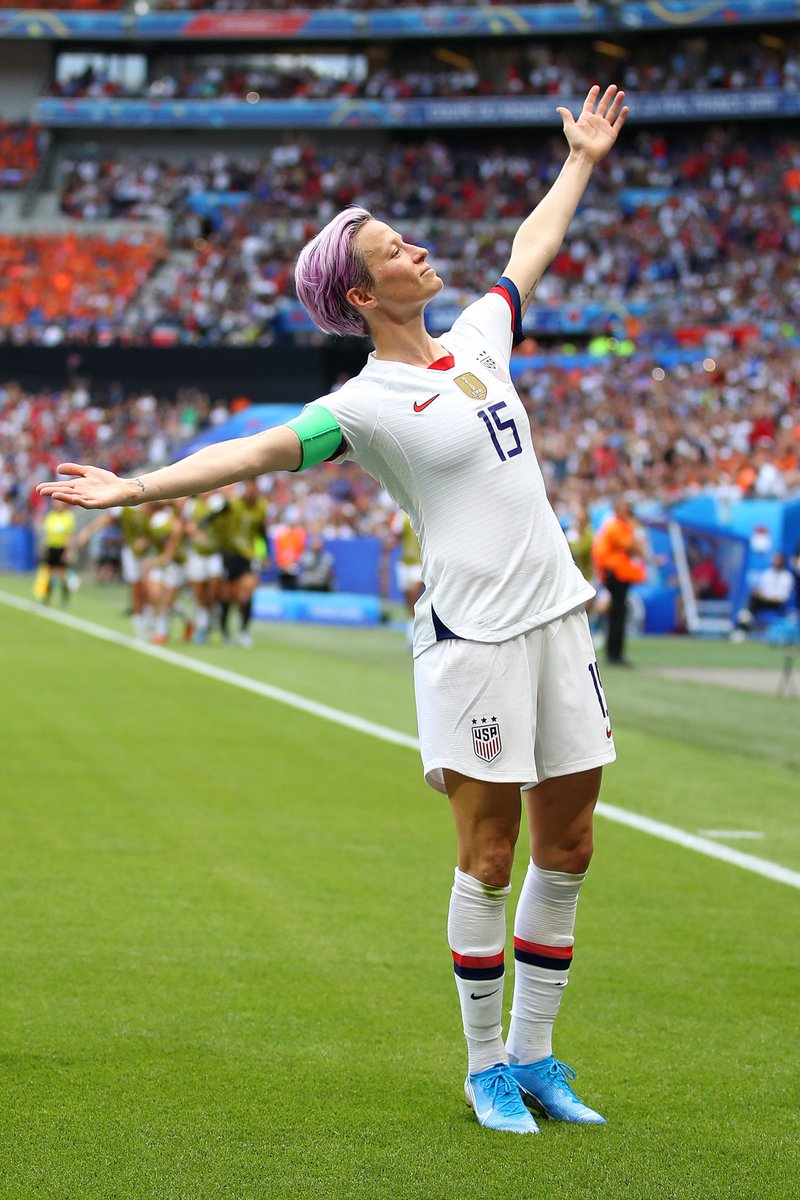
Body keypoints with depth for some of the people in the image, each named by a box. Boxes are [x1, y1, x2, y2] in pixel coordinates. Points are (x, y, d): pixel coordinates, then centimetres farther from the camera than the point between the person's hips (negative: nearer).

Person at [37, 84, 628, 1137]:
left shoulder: (477, 336, 12)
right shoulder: (369, 403, -8)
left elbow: (532, 249, 28)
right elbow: (258, 452, -16)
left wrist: (583, 160, 39)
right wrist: (136, 488, -26)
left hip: (555, 617, 7)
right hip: (472, 636, -7)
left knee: (565, 851, 8)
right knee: (489, 859, -3)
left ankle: (533, 1054, 18)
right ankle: (485, 1063, 10)